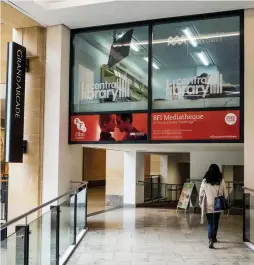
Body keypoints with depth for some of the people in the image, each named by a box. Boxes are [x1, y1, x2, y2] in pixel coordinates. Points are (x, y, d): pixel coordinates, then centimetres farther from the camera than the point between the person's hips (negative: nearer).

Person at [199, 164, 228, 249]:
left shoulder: (205, 181, -8)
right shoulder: (221, 181, -7)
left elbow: (201, 194, -2)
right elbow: (225, 194, -2)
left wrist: (201, 203, 12)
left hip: (208, 205, -1)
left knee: (210, 223, 2)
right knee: (216, 222, 20)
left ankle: (211, 240, -16)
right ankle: (214, 237, 35)